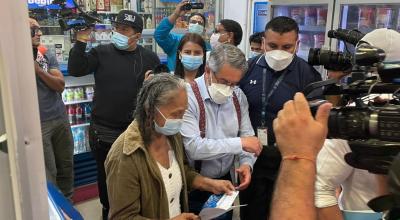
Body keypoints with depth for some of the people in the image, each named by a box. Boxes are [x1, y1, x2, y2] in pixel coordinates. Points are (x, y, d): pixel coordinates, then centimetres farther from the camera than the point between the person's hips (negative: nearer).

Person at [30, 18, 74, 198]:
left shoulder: (48, 57, 9)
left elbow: (60, 86, -2)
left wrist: (39, 69, -14)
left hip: (60, 118, 5)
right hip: (37, 123, -5)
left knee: (66, 165, 15)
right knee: (48, 174, 0)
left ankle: (67, 201, 31)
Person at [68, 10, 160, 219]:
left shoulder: (149, 58, 0)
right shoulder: (102, 52, -1)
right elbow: (75, 70, -11)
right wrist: (80, 42, -19)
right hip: (104, 130, 0)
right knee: (106, 174, 17)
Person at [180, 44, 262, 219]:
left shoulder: (238, 96, -1)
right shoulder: (188, 96, -21)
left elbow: (246, 135, 3)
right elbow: (192, 147, -29)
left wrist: (246, 163, -16)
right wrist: (239, 143, -27)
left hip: (226, 181, 6)